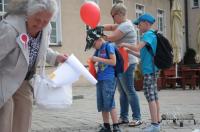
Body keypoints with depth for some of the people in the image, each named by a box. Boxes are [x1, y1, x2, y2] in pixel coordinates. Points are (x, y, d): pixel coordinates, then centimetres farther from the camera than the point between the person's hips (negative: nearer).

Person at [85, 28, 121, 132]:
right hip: (100, 79, 8)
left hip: (109, 79, -8)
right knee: (102, 104, 8)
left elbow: (113, 62, -14)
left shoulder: (109, 46, -6)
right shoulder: (98, 49, 14)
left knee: (109, 103, -9)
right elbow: (93, 60, 25)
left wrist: (98, 59, -14)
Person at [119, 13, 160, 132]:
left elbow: (137, 48, -24)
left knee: (150, 96, -8)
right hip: (153, 69, 9)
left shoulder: (148, 34, -11)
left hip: (149, 69, -9)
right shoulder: (153, 34, 17)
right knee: (154, 96, 10)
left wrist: (125, 45, -9)